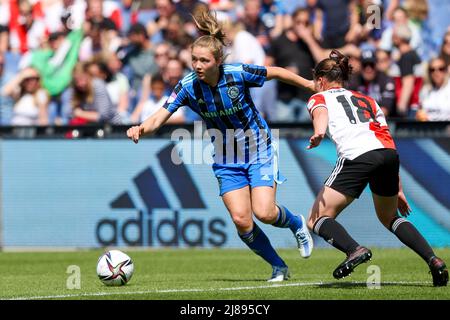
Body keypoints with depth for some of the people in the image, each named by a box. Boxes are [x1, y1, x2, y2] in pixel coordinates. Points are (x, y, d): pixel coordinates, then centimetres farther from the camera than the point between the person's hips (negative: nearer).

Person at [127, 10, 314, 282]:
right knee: (241, 220, -10)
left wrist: (310, 84, 7)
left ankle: (297, 224, 19)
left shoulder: (239, 74, -21)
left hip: (259, 151, -3)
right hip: (227, 161, 3)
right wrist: (141, 129, -42)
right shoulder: (188, 87, -16)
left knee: (264, 212, -17)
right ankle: (279, 267, 11)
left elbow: (275, 72, -4)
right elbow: (159, 118, -20)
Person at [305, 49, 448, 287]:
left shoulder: (319, 98, 21)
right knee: (389, 218, 26)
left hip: (357, 156, -5)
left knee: (317, 220, 5)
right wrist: (397, 189, 31)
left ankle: (355, 250, -22)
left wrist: (318, 134, -28)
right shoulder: (366, 100, 34)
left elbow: (321, 114, -6)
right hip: (389, 152, 6)